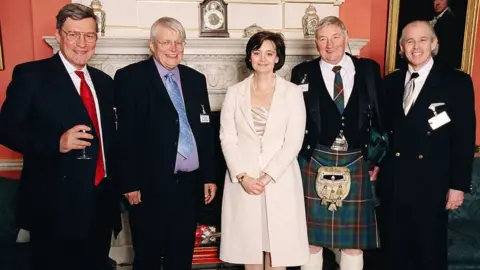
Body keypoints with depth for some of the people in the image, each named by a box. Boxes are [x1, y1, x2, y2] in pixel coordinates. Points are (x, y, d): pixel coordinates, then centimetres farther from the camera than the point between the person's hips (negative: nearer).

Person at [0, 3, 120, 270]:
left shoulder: (104, 82, 11)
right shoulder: (31, 74, -6)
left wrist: (117, 185, 9)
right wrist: (57, 143, -24)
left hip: (101, 203, 6)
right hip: (54, 205, -5)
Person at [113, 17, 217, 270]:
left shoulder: (196, 79, 10)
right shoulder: (130, 77, -4)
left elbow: (206, 131, 11)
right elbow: (124, 134, -8)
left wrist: (209, 176, 9)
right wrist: (130, 183, -11)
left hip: (190, 184, 5)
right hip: (150, 186, -4)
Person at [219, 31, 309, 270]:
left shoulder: (292, 92, 1)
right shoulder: (234, 92, 4)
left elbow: (294, 141, -5)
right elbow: (227, 139, 0)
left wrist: (268, 176, -12)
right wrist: (242, 176, -11)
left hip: (280, 180, -1)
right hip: (243, 180, 1)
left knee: (277, 245, 5)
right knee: (248, 245, 10)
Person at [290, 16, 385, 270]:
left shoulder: (369, 69, 5)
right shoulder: (303, 73, 1)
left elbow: (379, 116, 5)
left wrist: (376, 158, 2)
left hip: (356, 163, 1)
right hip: (314, 163, -1)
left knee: (354, 237, 12)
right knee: (311, 236, 11)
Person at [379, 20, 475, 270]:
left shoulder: (457, 82, -3)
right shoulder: (391, 82, 8)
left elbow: (464, 137, -5)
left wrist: (458, 184, -8)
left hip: (431, 183, -3)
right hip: (393, 182, 3)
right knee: (396, 250, 14)